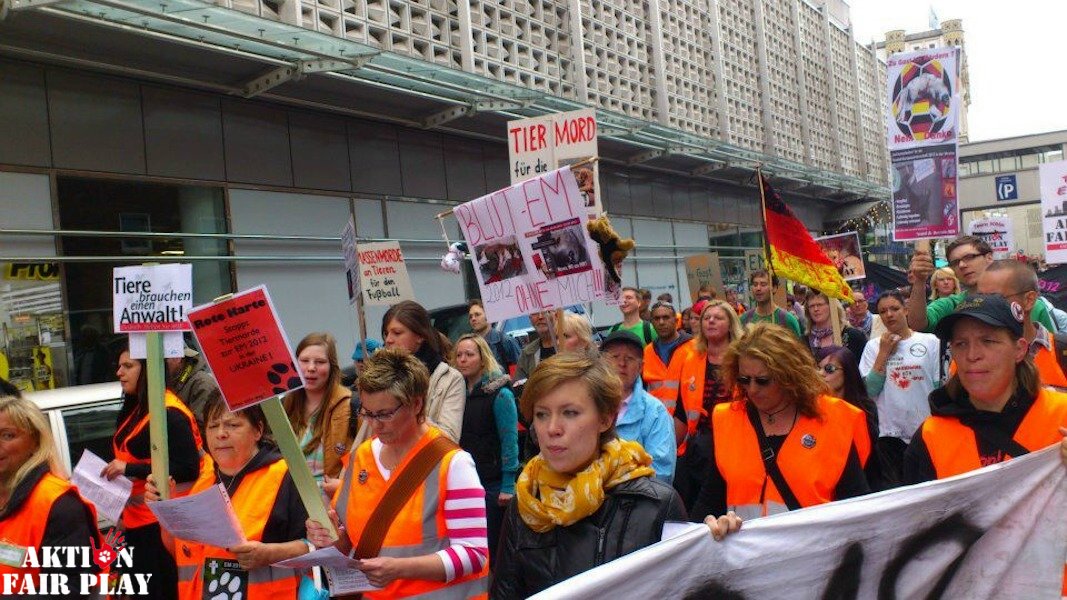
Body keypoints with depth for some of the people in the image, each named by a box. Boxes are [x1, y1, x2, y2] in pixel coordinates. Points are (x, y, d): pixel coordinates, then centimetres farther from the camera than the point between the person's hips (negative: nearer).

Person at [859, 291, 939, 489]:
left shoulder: (930, 341, 1)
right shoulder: (874, 346, 4)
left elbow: (940, 387, 3)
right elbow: (870, 390, -5)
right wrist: (883, 353, -7)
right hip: (890, 432, 1)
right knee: (892, 489, 4)